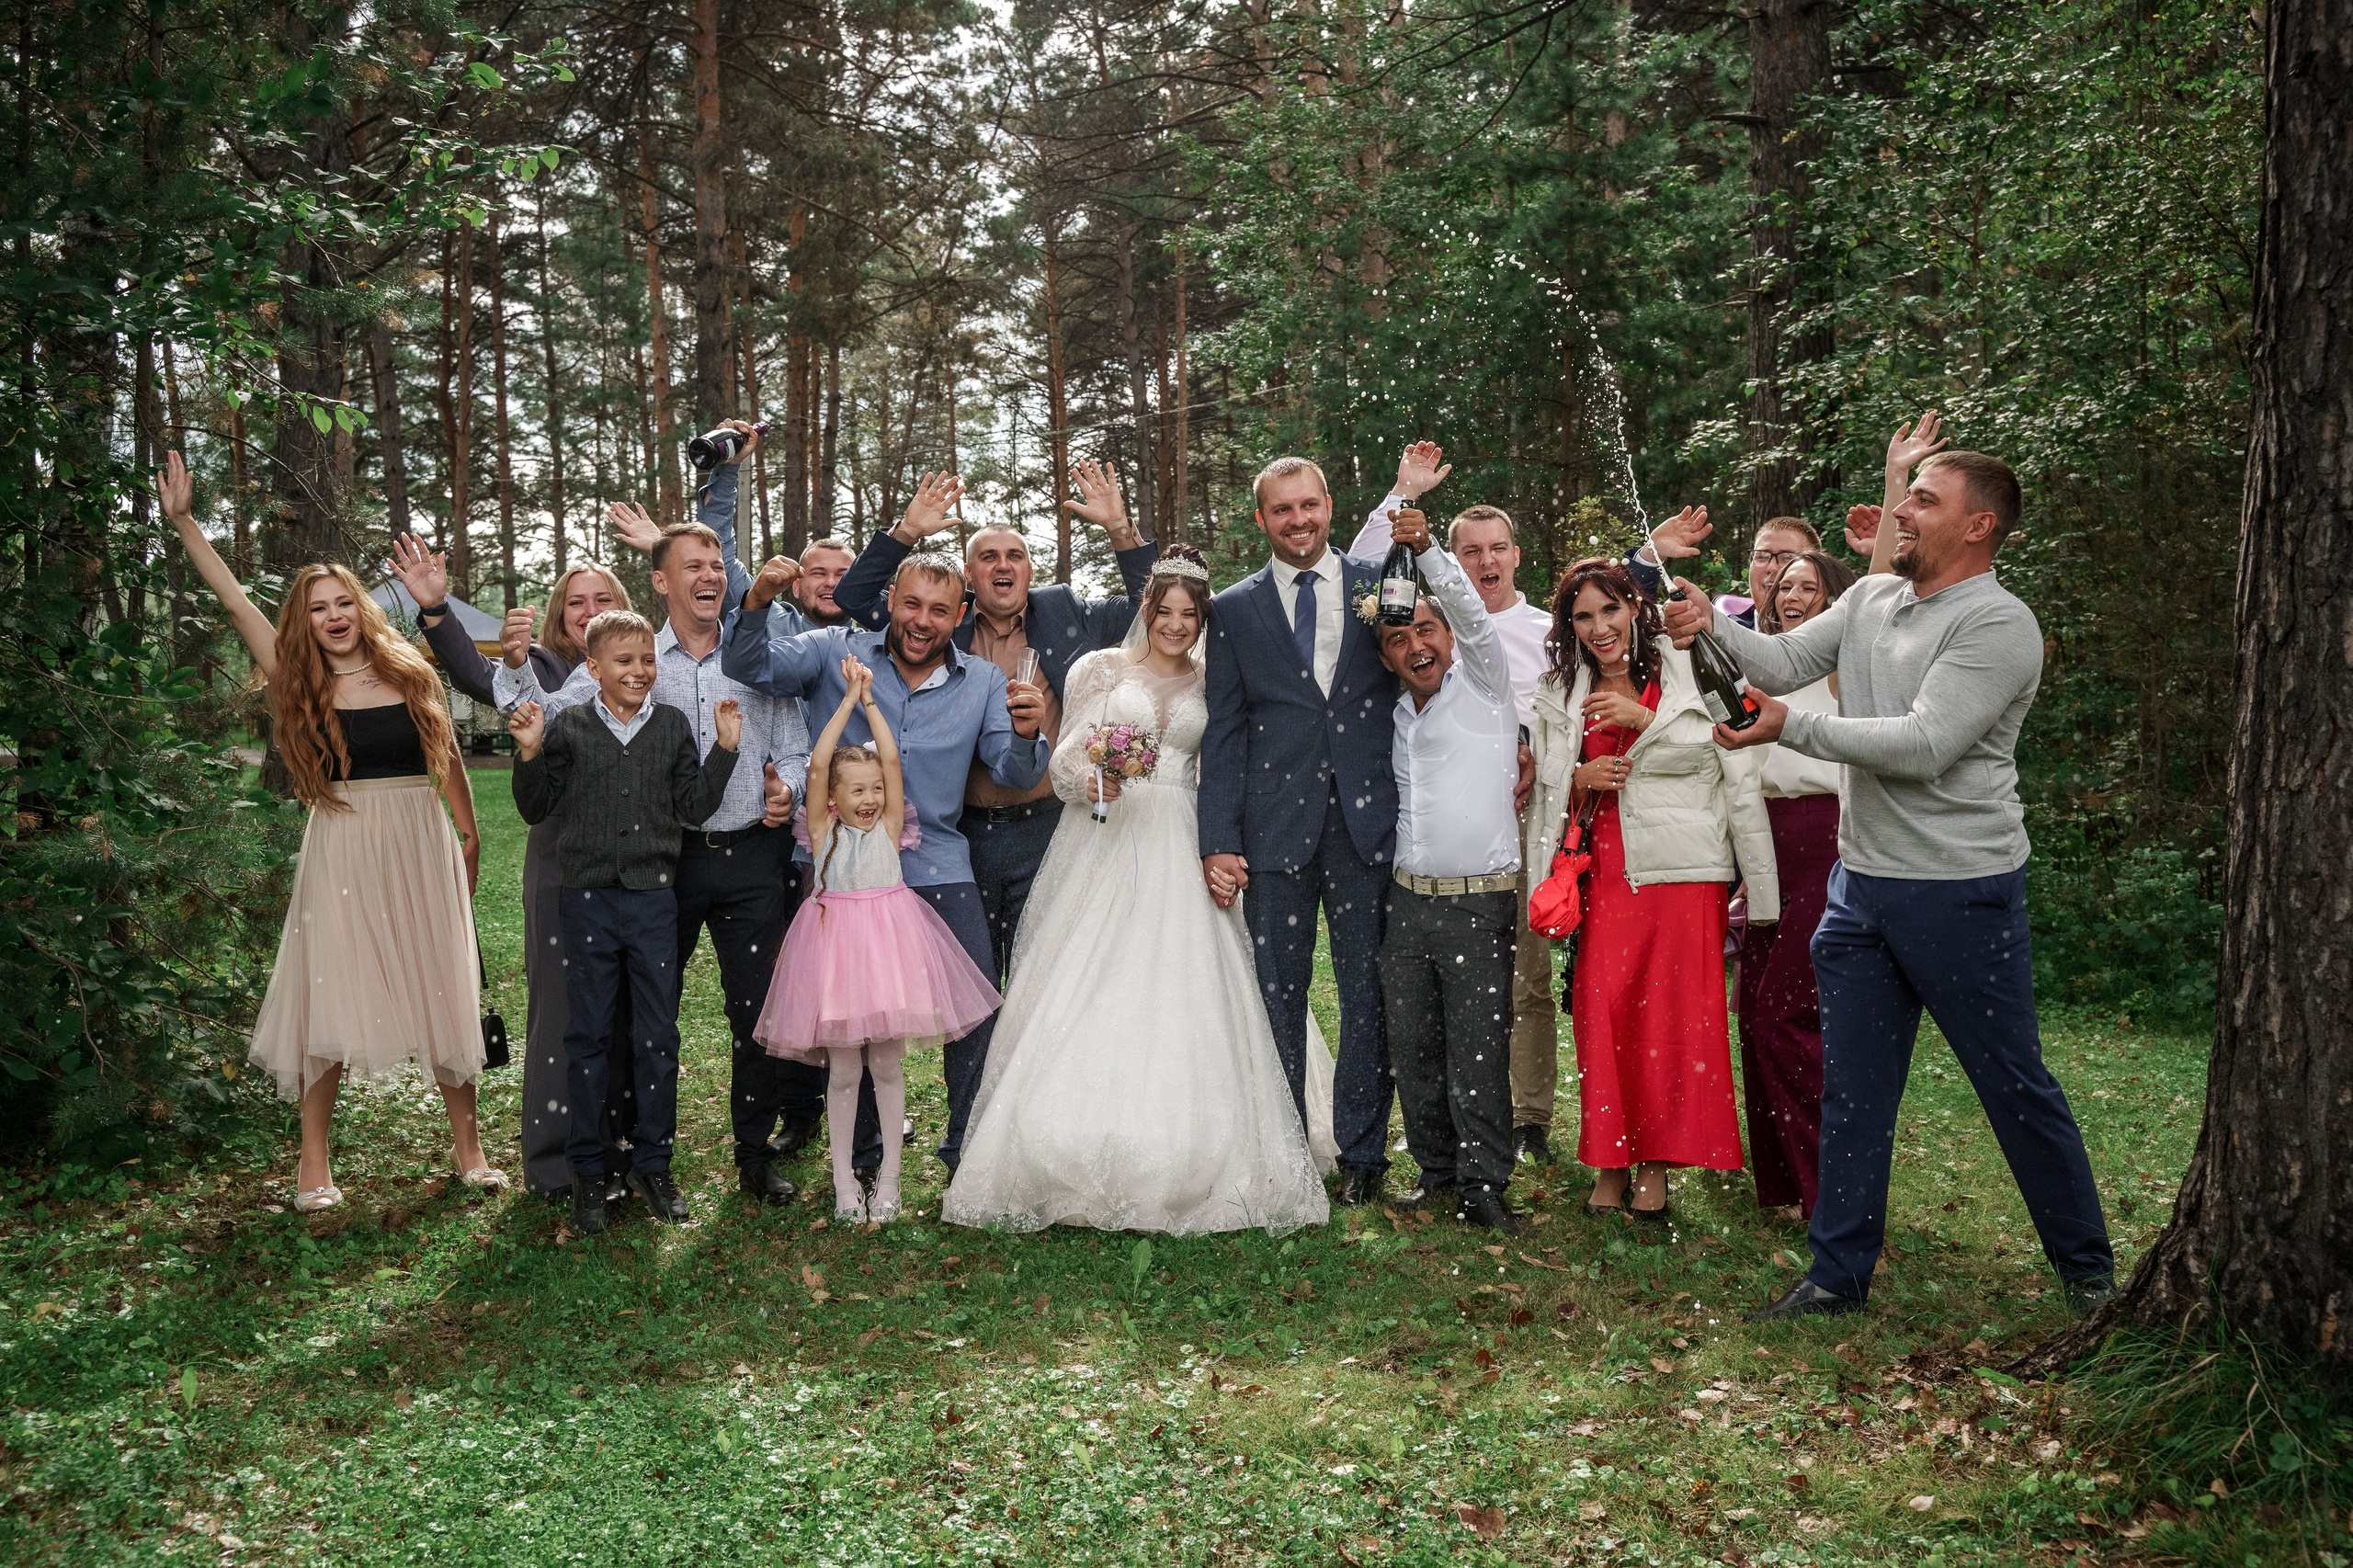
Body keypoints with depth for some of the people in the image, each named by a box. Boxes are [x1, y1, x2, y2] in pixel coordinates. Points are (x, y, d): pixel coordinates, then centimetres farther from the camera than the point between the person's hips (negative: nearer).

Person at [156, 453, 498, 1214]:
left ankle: (467, 1142, 18)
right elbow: (236, 602, -1)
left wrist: (469, 837, 13)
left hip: (419, 848, 1)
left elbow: (446, 757, 11)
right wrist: (183, 522, -4)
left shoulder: (409, 674, 4)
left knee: (442, 994, 5)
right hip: (341, 855, 0)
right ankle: (314, 1162, 12)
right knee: (330, 1001, 0)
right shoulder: (301, 687, 3)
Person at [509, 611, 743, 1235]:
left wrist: (724, 747, -5)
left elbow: (694, 807, 4)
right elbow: (536, 810, 4)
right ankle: (588, 1171, 17)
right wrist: (530, 752, -11)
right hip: (589, 897, -1)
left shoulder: (673, 725, 5)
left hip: (654, 899, 1)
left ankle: (653, 1164, 19)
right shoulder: (568, 726, 1)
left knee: (657, 1037, 6)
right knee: (588, 1036, 6)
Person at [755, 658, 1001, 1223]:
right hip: (837, 945, -1)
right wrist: (849, 699, -6)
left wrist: (870, 699, 0)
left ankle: (889, 1175, 20)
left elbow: (891, 759, -3)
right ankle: (844, 1181, 17)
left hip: (888, 944, 1)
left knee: (888, 1066, 8)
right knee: (843, 1071, 6)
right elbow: (817, 765, -8)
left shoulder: (888, 827, 5)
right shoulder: (824, 830, 2)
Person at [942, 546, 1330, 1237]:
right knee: (1087, 998, -7)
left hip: (1178, 856, 1)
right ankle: (1078, 1164, 0)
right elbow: (1064, 758, 4)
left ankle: (1177, 1169, 0)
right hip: (1103, 846, -1)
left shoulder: (1211, 684, 14)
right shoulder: (1101, 669, 8)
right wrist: (1090, 780, -19)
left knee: (1177, 999, -7)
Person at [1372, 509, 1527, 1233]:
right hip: (1406, 901, 5)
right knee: (1413, 1050, 8)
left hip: (1480, 904, -5)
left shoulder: (1482, 683, 0)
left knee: (1478, 1053, -4)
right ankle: (1437, 1170, 22)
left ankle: (1483, 1186, 5)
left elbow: (1470, 611, -16)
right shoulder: (1395, 717, 14)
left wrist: (1425, 548, -29)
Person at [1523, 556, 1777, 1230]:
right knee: (1603, 1008, -5)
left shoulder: (1690, 670, 1)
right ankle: (1612, 1163, 7)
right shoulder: (1560, 693, 13)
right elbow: (1547, 790, 21)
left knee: (1675, 1014, -4)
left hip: (1684, 870, -3)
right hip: (1603, 869, 3)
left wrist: (1644, 720, -11)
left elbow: (1737, 769, -4)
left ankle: (1656, 1165, 8)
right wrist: (1578, 780, -2)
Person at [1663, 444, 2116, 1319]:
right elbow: (1786, 661, 4)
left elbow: (1923, 746, -23)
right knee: (1852, 1090, 11)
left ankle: (2086, 1267, 25)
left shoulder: (1999, 625, -14)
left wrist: (1792, 728, -24)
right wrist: (1712, 627, -14)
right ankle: (1839, 1273, 21)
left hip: (1960, 893, -7)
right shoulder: (1870, 600, 10)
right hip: (1861, 883, 7)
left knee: (2015, 1085, 6)